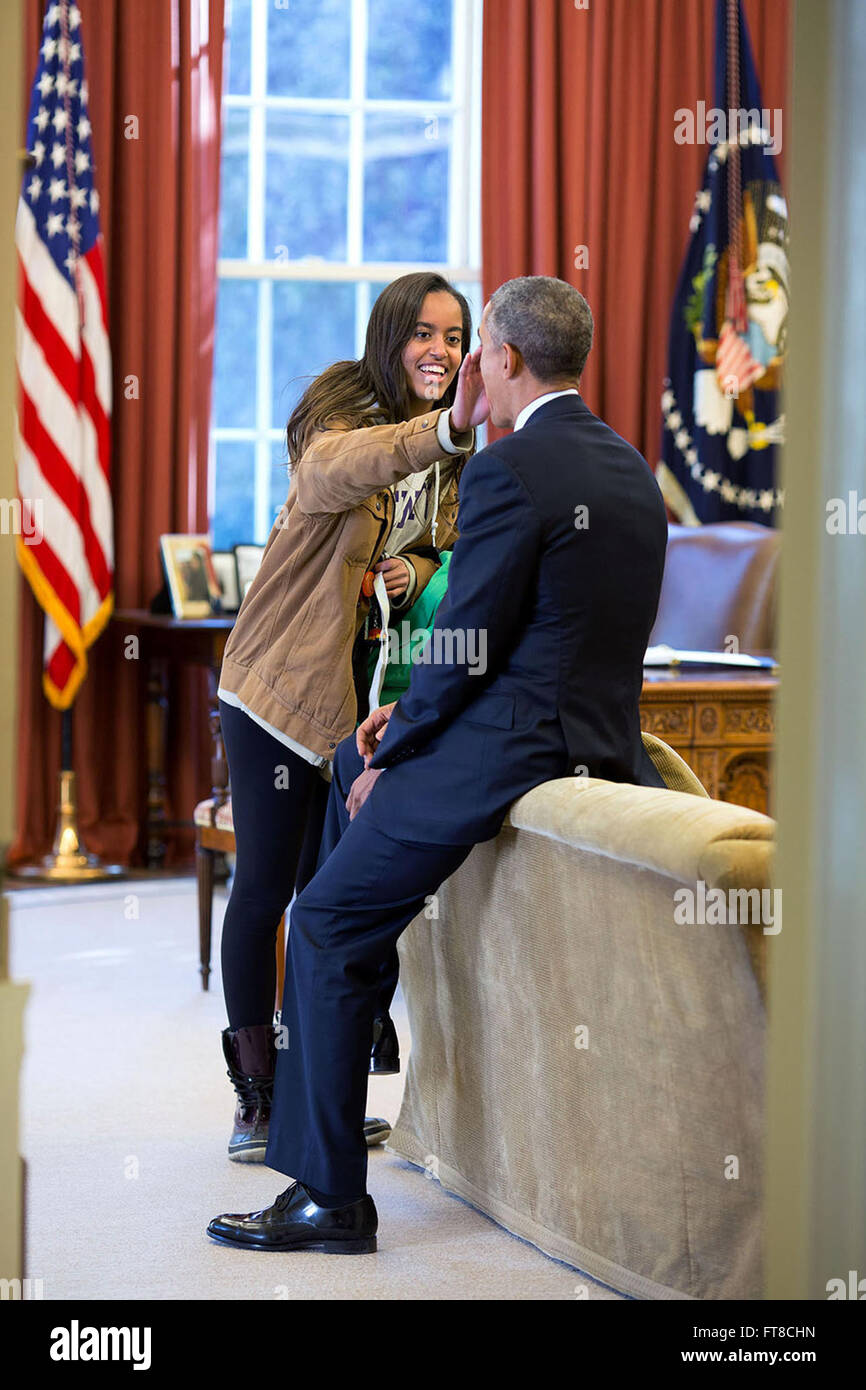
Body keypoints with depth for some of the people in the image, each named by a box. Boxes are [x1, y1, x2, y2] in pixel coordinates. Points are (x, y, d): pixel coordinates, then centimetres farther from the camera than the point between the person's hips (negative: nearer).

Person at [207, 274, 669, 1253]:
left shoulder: (509, 470, -16)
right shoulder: (629, 466, 13)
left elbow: (468, 644, -16)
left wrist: (395, 755, -1)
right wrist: (408, 719, 15)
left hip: (510, 751, -9)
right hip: (602, 736, 9)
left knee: (326, 925, -3)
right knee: (352, 765, 31)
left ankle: (332, 1197, -4)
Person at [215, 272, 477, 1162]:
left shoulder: (452, 458, 8)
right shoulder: (342, 409, -14)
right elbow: (334, 470, -38)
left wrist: (416, 574, -5)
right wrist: (444, 430, -56)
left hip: (372, 693, 6)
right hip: (286, 684, -6)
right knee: (264, 886, -2)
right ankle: (256, 1098, 9)